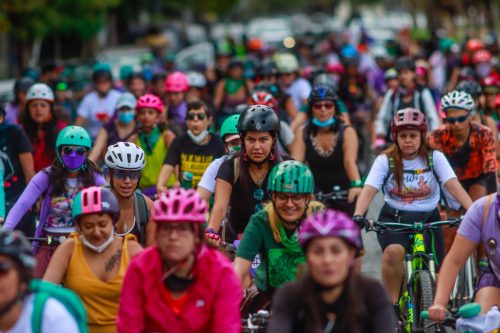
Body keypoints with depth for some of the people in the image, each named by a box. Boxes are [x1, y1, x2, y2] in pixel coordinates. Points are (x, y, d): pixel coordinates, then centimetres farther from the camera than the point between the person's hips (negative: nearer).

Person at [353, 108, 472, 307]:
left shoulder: (434, 158, -3)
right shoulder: (385, 161, -5)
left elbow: (453, 185, -15)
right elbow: (369, 190, -16)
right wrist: (358, 216, -35)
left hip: (428, 219, 1)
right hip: (393, 219, -1)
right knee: (393, 251, -33)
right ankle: (394, 303, -16)